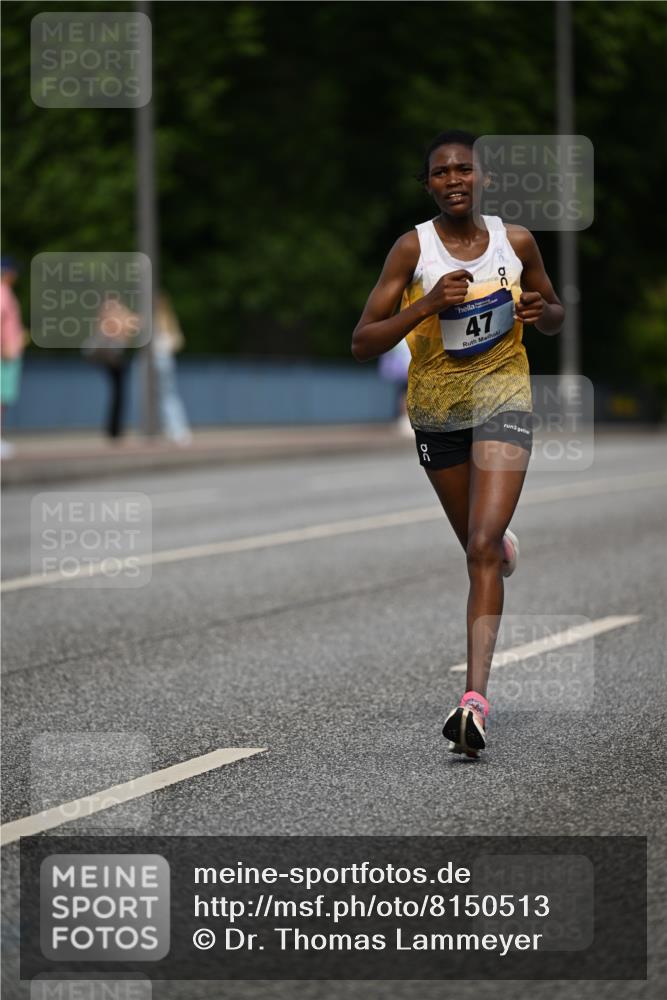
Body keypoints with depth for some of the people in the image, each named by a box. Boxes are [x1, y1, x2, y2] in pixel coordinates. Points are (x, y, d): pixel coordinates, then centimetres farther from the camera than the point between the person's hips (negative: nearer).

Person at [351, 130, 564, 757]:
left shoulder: (516, 242, -3)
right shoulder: (412, 249, -9)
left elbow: (556, 318, 13)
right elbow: (362, 344, -13)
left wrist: (541, 312, -11)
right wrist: (426, 306, -26)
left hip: (503, 399, -1)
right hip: (435, 412, 2)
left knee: (482, 548, -18)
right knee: (478, 543, 20)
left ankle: (476, 698, -25)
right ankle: (503, 541, 61)